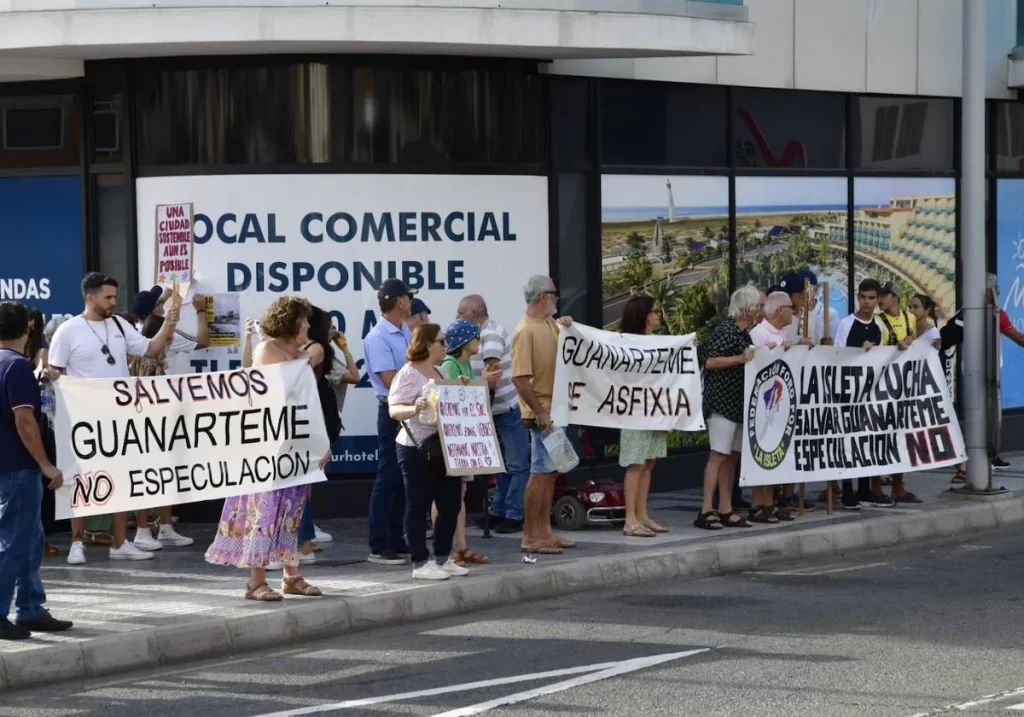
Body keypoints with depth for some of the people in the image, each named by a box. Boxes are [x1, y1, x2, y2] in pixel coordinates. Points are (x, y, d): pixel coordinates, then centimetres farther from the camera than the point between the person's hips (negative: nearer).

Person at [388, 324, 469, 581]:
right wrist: (414, 409, -39)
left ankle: (443, 558, 20)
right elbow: (394, 410, -20)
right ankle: (420, 563, 2)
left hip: (443, 447, 8)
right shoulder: (408, 374, -11)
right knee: (418, 506, -2)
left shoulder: (440, 373, 16)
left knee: (450, 503, 9)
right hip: (416, 450, -8)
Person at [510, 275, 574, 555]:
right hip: (542, 412, -9)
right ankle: (530, 537, -4)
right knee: (541, 472, -7)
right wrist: (540, 412, -23)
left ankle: (544, 531, 20)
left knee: (550, 471, 13)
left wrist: (567, 327, 8)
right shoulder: (526, 331, -17)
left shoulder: (549, 324, 10)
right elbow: (520, 378, -22)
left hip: (555, 410, 9)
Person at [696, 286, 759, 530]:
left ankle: (725, 510, 11)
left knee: (732, 456, 8)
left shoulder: (744, 332, 15)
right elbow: (710, 362, -18)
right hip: (722, 400, -9)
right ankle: (706, 511, -11)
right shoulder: (725, 330, -12)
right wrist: (740, 359, -22)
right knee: (719, 454, -11)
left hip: (738, 401, 9)